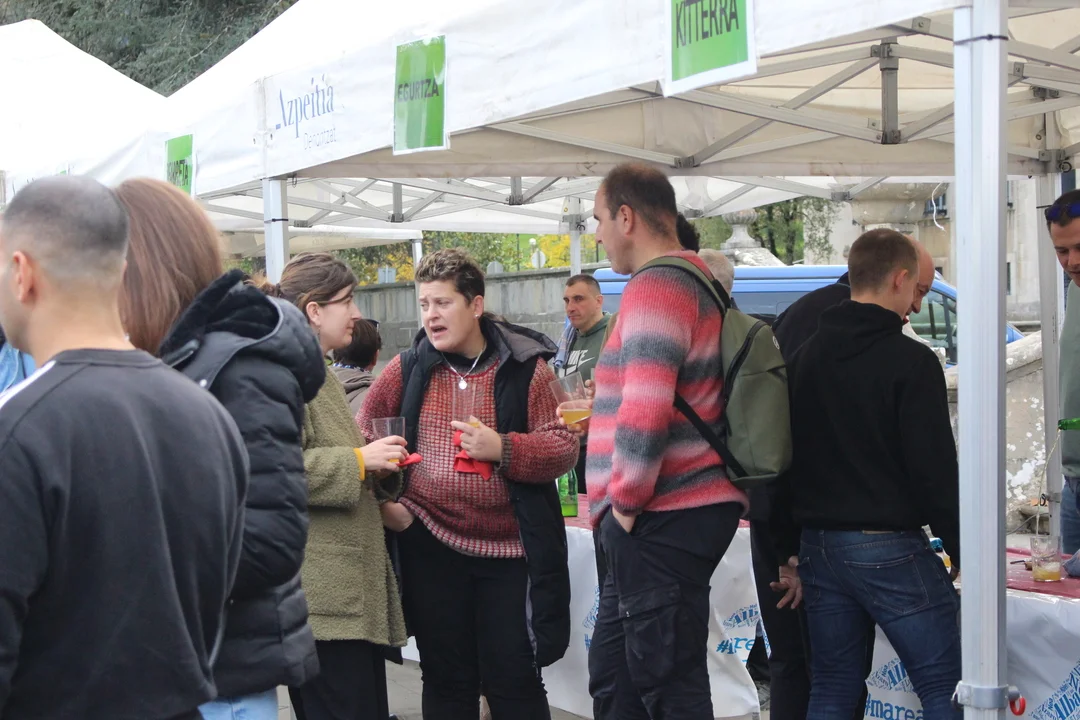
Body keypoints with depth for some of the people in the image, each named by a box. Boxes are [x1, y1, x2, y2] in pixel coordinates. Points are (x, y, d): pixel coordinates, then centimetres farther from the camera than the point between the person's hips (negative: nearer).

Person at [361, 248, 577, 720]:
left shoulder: (526, 368, -4)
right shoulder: (406, 370, 3)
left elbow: (565, 447, -8)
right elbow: (365, 441, 12)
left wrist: (502, 448, -22)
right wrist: (382, 501, 0)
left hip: (509, 549, -2)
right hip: (430, 547, 2)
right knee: (446, 681, 12)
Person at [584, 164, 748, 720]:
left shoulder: (655, 287, -15)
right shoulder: (699, 282, 18)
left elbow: (644, 411, -27)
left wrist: (626, 498, -15)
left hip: (661, 521, -10)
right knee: (613, 675, 17)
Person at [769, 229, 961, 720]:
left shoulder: (804, 359, 10)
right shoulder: (910, 361, -10)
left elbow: (783, 459, 12)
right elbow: (936, 470, -13)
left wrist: (790, 551, 16)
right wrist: (964, 552, -5)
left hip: (819, 547, 7)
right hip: (890, 549, -7)